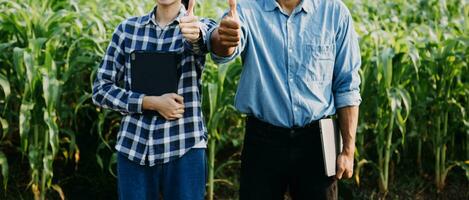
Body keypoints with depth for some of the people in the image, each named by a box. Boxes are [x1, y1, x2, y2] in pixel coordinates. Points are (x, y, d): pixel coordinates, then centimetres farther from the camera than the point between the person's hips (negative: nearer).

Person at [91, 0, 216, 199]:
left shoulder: (200, 26, 0)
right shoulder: (127, 29, 5)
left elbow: (206, 38, -24)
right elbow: (101, 89, 3)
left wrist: (195, 34, -47)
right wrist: (152, 102, -11)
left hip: (184, 149, -1)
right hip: (133, 149, 2)